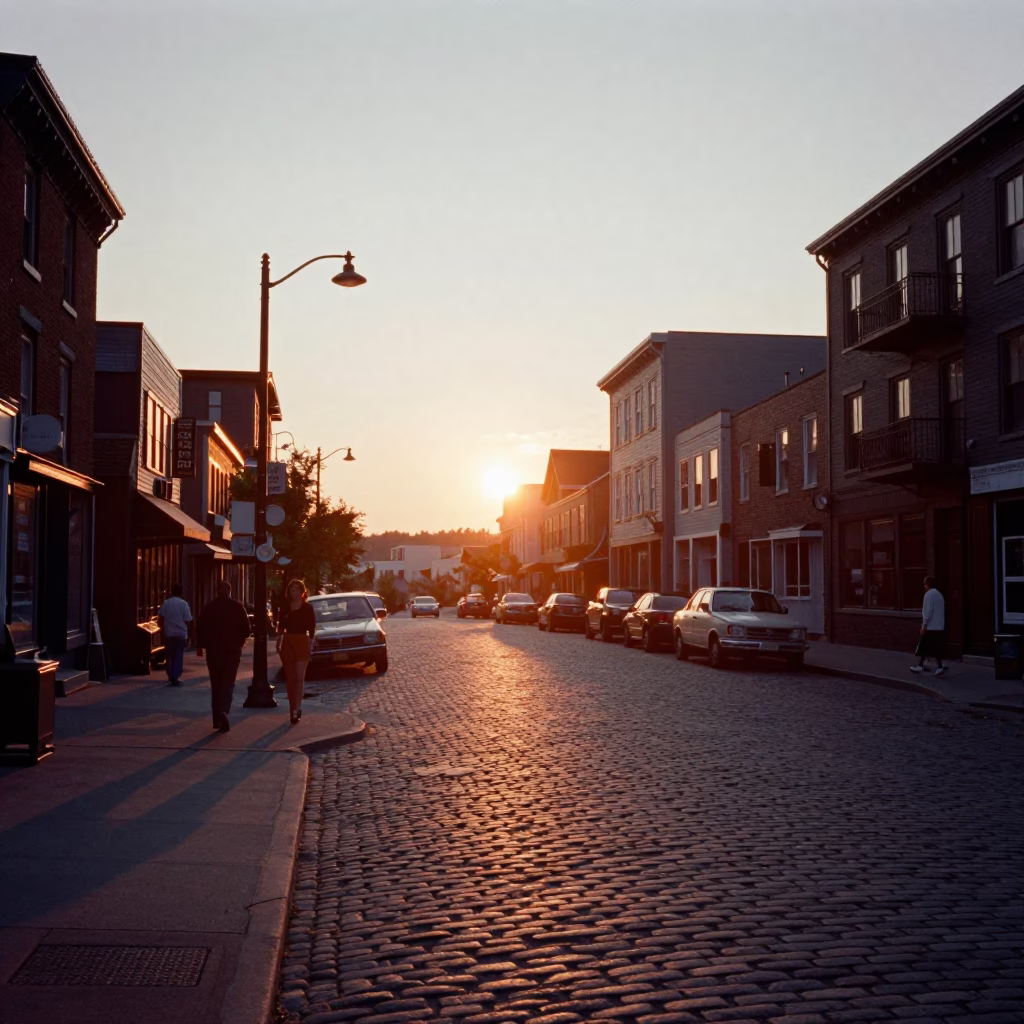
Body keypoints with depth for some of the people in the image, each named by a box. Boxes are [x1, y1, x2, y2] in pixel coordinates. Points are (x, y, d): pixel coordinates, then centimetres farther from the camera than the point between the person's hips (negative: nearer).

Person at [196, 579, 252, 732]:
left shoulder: (208, 607, 2)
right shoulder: (237, 606, -3)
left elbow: (200, 628, 0)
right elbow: (246, 628, -6)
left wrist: (200, 646, 12)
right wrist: (241, 641, 13)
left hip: (213, 649, 2)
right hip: (232, 649, -2)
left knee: (216, 683, 13)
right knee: (228, 683, 0)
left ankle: (217, 719, 15)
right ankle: (223, 711, -23)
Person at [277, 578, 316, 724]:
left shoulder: (307, 608, 1)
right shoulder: (285, 608, 10)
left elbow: (312, 628, 0)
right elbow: (281, 628, 13)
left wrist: (310, 644, -9)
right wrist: (278, 644, 5)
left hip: (302, 643, -4)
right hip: (287, 643, 4)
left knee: (299, 677, -11)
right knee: (290, 679, 6)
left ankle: (296, 709, -14)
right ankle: (294, 709, 13)